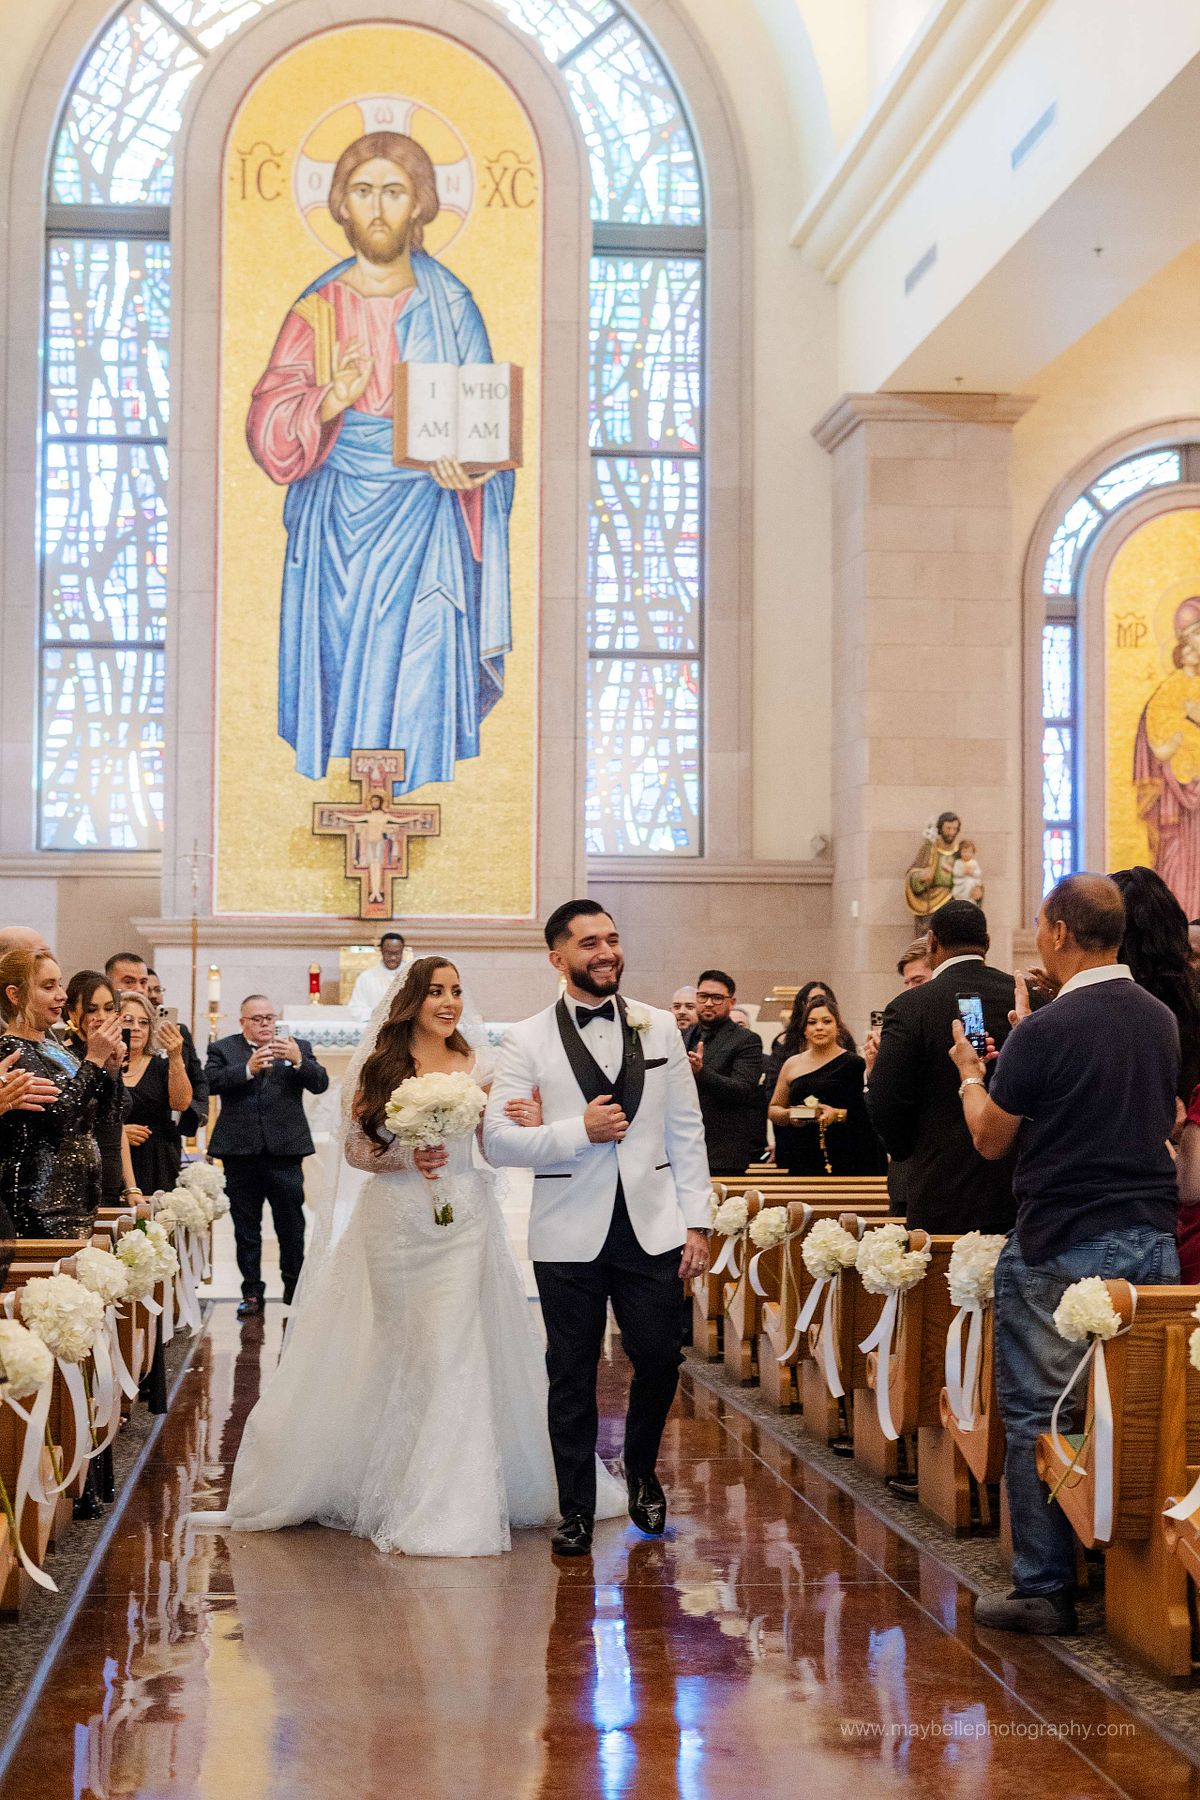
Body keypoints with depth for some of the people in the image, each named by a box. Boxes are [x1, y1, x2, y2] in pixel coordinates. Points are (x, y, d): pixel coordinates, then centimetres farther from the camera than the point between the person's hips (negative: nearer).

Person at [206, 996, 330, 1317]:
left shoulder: (299, 1047, 9)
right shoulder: (222, 1049, 6)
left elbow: (320, 1083, -3)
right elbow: (212, 1083, -10)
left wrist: (299, 1061, -20)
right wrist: (248, 1069, -24)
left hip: (285, 1150, 0)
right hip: (240, 1154, 0)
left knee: (292, 1225, 3)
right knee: (246, 1228, 7)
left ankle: (294, 1287, 18)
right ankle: (252, 1293, 16)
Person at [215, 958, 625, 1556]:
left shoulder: (479, 1067, 3)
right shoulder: (379, 1066, 0)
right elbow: (356, 1149, 0)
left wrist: (528, 1124, -17)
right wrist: (407, 1157, -16)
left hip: (463, 1225, 0)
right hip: (395, 1223, 0)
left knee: (455, 1354, -3)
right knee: (396, 1356, 8)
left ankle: (452, 1504, 5)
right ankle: (398, 1489, 21)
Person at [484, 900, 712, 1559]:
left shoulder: (659, 1028, 7)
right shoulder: (528, 1041, -1)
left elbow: (686, 1131, 7)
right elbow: (497, 1140, -7)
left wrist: (697, 1222, 2)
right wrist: (580, 1131, -17)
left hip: (651, 1228, 2)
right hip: (569, 1236, -2)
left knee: (660, 1362, 4)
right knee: (571, 1379, 6)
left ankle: (641, 1470, 33)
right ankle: (576, 1511, 20)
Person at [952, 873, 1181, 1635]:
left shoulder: (1047, 1030, -14)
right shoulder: (1162, 1020, 6)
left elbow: (990, 1138, -5)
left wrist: (970, 1073, 16)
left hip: (1062, 1248, -6)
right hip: (1152, 1239, 6)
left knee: (1036, 1414, 3)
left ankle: (1046, 1589, 6)